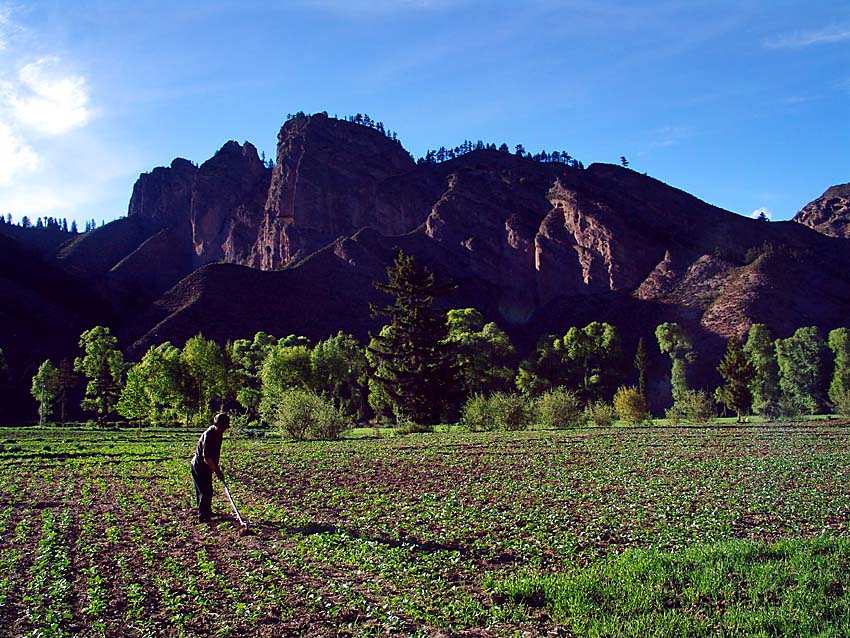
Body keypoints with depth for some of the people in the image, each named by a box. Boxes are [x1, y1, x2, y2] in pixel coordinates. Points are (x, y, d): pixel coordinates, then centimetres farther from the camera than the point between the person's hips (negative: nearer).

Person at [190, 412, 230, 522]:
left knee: (207, 490, 20)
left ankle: (207, 511, 35)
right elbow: (207, 458, -29)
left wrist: (217, 466, 14)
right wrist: (217, 471, -27)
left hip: (206, 466, 9)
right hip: (199, 466, -9)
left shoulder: (218, 433, 0)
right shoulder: (208, 435, -29)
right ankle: (202, 516, 2)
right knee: (206, 491, -8)